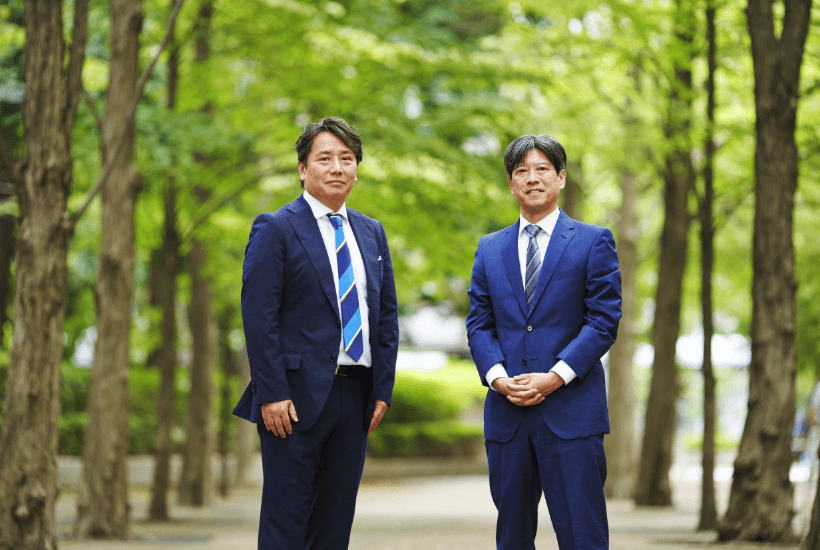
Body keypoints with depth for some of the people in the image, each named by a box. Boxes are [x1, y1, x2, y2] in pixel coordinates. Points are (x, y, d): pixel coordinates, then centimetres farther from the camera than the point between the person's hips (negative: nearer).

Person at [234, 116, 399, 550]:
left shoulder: (372, 234, 15)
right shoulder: (275, 230, -3)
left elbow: (387, 315, 16)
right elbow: (258, 316, -10)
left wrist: (383, 388, 6)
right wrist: (273, 393, -17)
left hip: (355, 397, 6)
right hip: (297, 396, -6)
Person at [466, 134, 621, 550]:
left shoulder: (594, 242, 4)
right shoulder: (490, 249, 15)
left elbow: (604, 321, -3)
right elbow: (478, 324, 12)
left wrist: (555, 377, -13)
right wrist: (498, 376, -7)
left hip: (571, 412, -4)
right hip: (507, 414, 4)